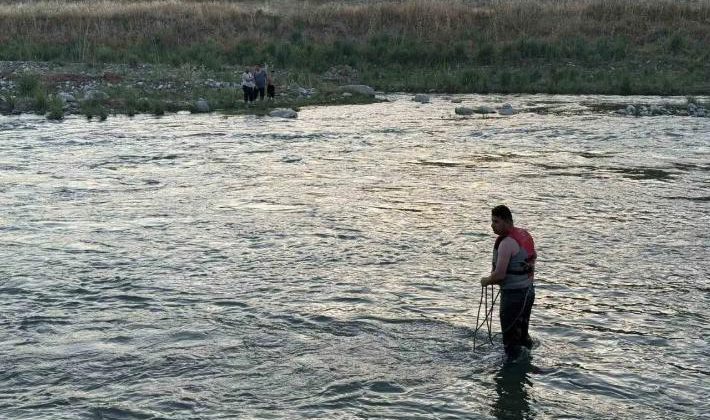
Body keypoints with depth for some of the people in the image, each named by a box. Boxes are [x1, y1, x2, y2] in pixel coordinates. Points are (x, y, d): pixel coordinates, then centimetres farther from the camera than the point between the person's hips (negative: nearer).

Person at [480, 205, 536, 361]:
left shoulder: (507, 243, -23)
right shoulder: (525, 234, 6)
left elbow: (500, 274, -27)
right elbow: (534, 256, 24)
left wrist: (486, 281, -8)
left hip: (513, 295, -10)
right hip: (529, 291, 10)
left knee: (511, 339, -1)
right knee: (522, 333, 24)